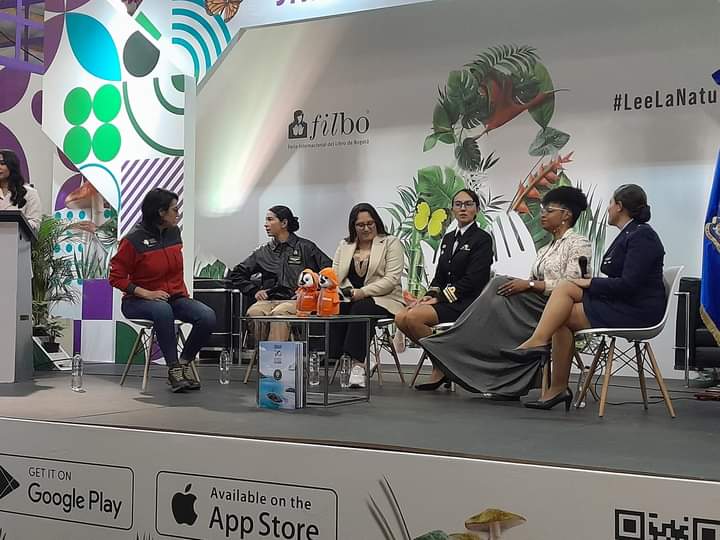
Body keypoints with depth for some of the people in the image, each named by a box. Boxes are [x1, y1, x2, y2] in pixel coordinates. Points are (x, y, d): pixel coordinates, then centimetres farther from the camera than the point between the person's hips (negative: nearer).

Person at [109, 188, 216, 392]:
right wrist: (146, 293, -20)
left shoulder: (174, 232, 6)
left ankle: (184, 362, -3)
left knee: (208, 316, -22)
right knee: (163, 310, -41)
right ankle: (173, 369, -29)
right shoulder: (133, 240, -13)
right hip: (138, 301, -5)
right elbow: (116, 277, -9)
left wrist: (183, 292, 10)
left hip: (175, 297, 6)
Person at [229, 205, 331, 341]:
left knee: (279, 313, -38)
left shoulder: (305, 247, 13)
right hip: (268, 300, 3)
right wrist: (254, 290, 13)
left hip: (295, 301, -3)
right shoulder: (263, 252, 23)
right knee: (254, 312, -33)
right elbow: (236, 274, 28)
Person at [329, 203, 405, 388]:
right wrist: (348, 291, -12)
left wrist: (362, 292, -19)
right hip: (350, 299, 3)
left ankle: (357, 364, -38)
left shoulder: (391, 243, 4)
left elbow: (391, 280, -7)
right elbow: (335, 275, 10)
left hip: (382, 300, -3)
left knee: (361, 308, -35)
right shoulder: (344, 245, 19)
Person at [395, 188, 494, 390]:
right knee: (401, 318, -15)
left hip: (467, 303, -8)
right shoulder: (448, 238, 20)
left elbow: (472, 280, -14)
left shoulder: (482, 239, -5)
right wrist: (431, 295, -3)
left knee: (413, 317, -26)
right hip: (445, 300, 8)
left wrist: (440, 298, -16)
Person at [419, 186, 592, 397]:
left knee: (501, 285, -24)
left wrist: (529, 284, -19)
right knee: (499, 302, -21)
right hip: (537, 307, 7)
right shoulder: (544, 250, 25)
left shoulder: (578, 244, -1)